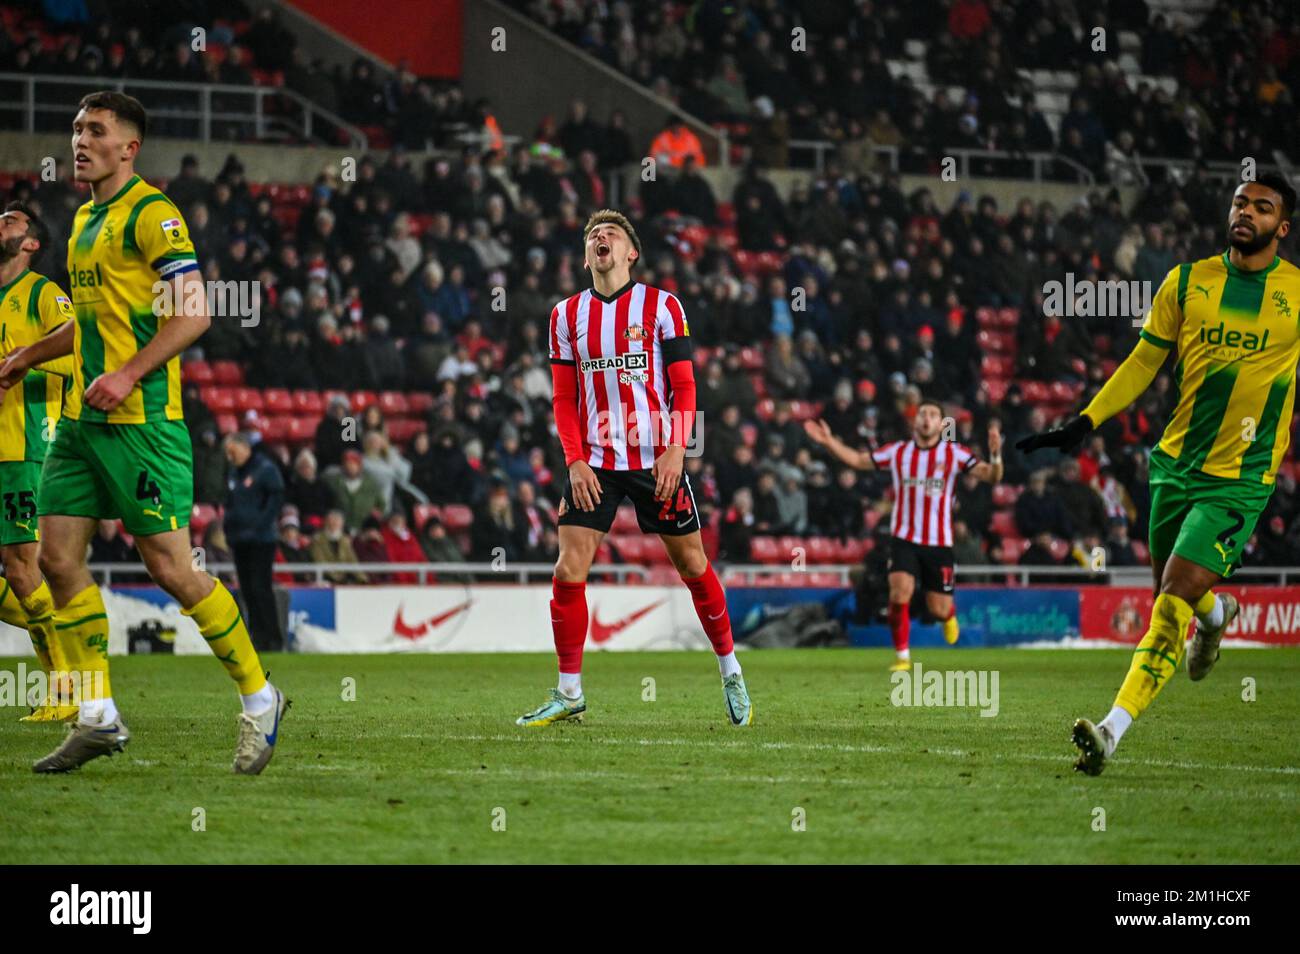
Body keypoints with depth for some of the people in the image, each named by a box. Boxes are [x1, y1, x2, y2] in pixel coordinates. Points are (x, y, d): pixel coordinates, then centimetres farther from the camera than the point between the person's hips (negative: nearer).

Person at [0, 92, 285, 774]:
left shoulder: (151, 213, -10)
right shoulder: (85, 220, 17)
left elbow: (192, 314, -16)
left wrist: (128, 374, -24)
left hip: (140, 420, -9)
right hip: (82, 419, 9)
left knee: (170, 567, -7)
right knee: (57, 556, 2)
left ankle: (259, 699, 7)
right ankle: (99, 717, 9)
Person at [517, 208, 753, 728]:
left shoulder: (661, 306, 0)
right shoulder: (567, 314, 8)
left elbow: (683, 387, -1)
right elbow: (564, 398, 9)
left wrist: (675, 450, -13)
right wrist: (575, 461, -4)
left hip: (656, 460, -2)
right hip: (594, 464, 2)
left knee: (692, 565, 4)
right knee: (568, 571, -8)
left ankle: (730, 672, 22)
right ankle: (569, 693, 1)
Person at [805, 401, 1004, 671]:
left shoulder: (954, 453, -3)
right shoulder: (897, 452, 2)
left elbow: (991, 476, -11)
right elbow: (859, 460, 14)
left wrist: (995, 455, -32)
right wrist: (829, 441, 2)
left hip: (939, 542, -1)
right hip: (904, 539, 1)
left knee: (938, 610, 3)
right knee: (900, 591, -20)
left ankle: (949, 616, 42)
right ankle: (902, 656, -6)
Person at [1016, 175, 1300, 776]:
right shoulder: (1186, 282, 3)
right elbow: (1143, 362, 9)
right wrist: (1085, 423, 1)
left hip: (1240, 478, -4)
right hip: (1176, 462, 4)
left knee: (1174, 604, -16)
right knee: (1169, 592, 14)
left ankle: (1113, 730, -19)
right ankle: (1216, 613, 52)